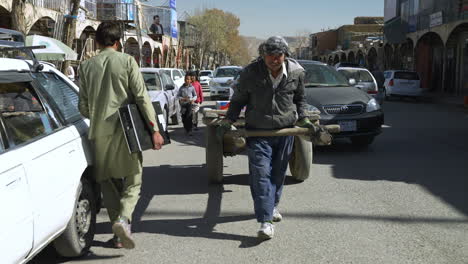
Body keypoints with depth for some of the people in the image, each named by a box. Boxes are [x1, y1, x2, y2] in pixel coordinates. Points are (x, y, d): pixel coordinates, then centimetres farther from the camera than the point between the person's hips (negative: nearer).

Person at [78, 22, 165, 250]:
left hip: (99, 132, 3)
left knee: (108, 182, 13)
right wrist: (154, 129, -7)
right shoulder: (127, 61, -3)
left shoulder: (86, 66, 6)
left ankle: (119, 234, 14)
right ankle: (123, 218, -16)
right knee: (133, 178, 7)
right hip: (125, 129, -3)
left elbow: (83, 106, 8)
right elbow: (142, 97, -9)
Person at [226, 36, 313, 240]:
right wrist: (229, 120, -6)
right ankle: (266, 221, -12)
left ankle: (272, 206, 36)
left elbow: (299, 99, 15)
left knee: (278, 173, 13)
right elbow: (238, 99, 2)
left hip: (285, 130, 3)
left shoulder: (296, 72, -3)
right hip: (258, 131, -2)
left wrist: (303, 119, 9)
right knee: (261, 174, -11)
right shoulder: (251, 72, -11)